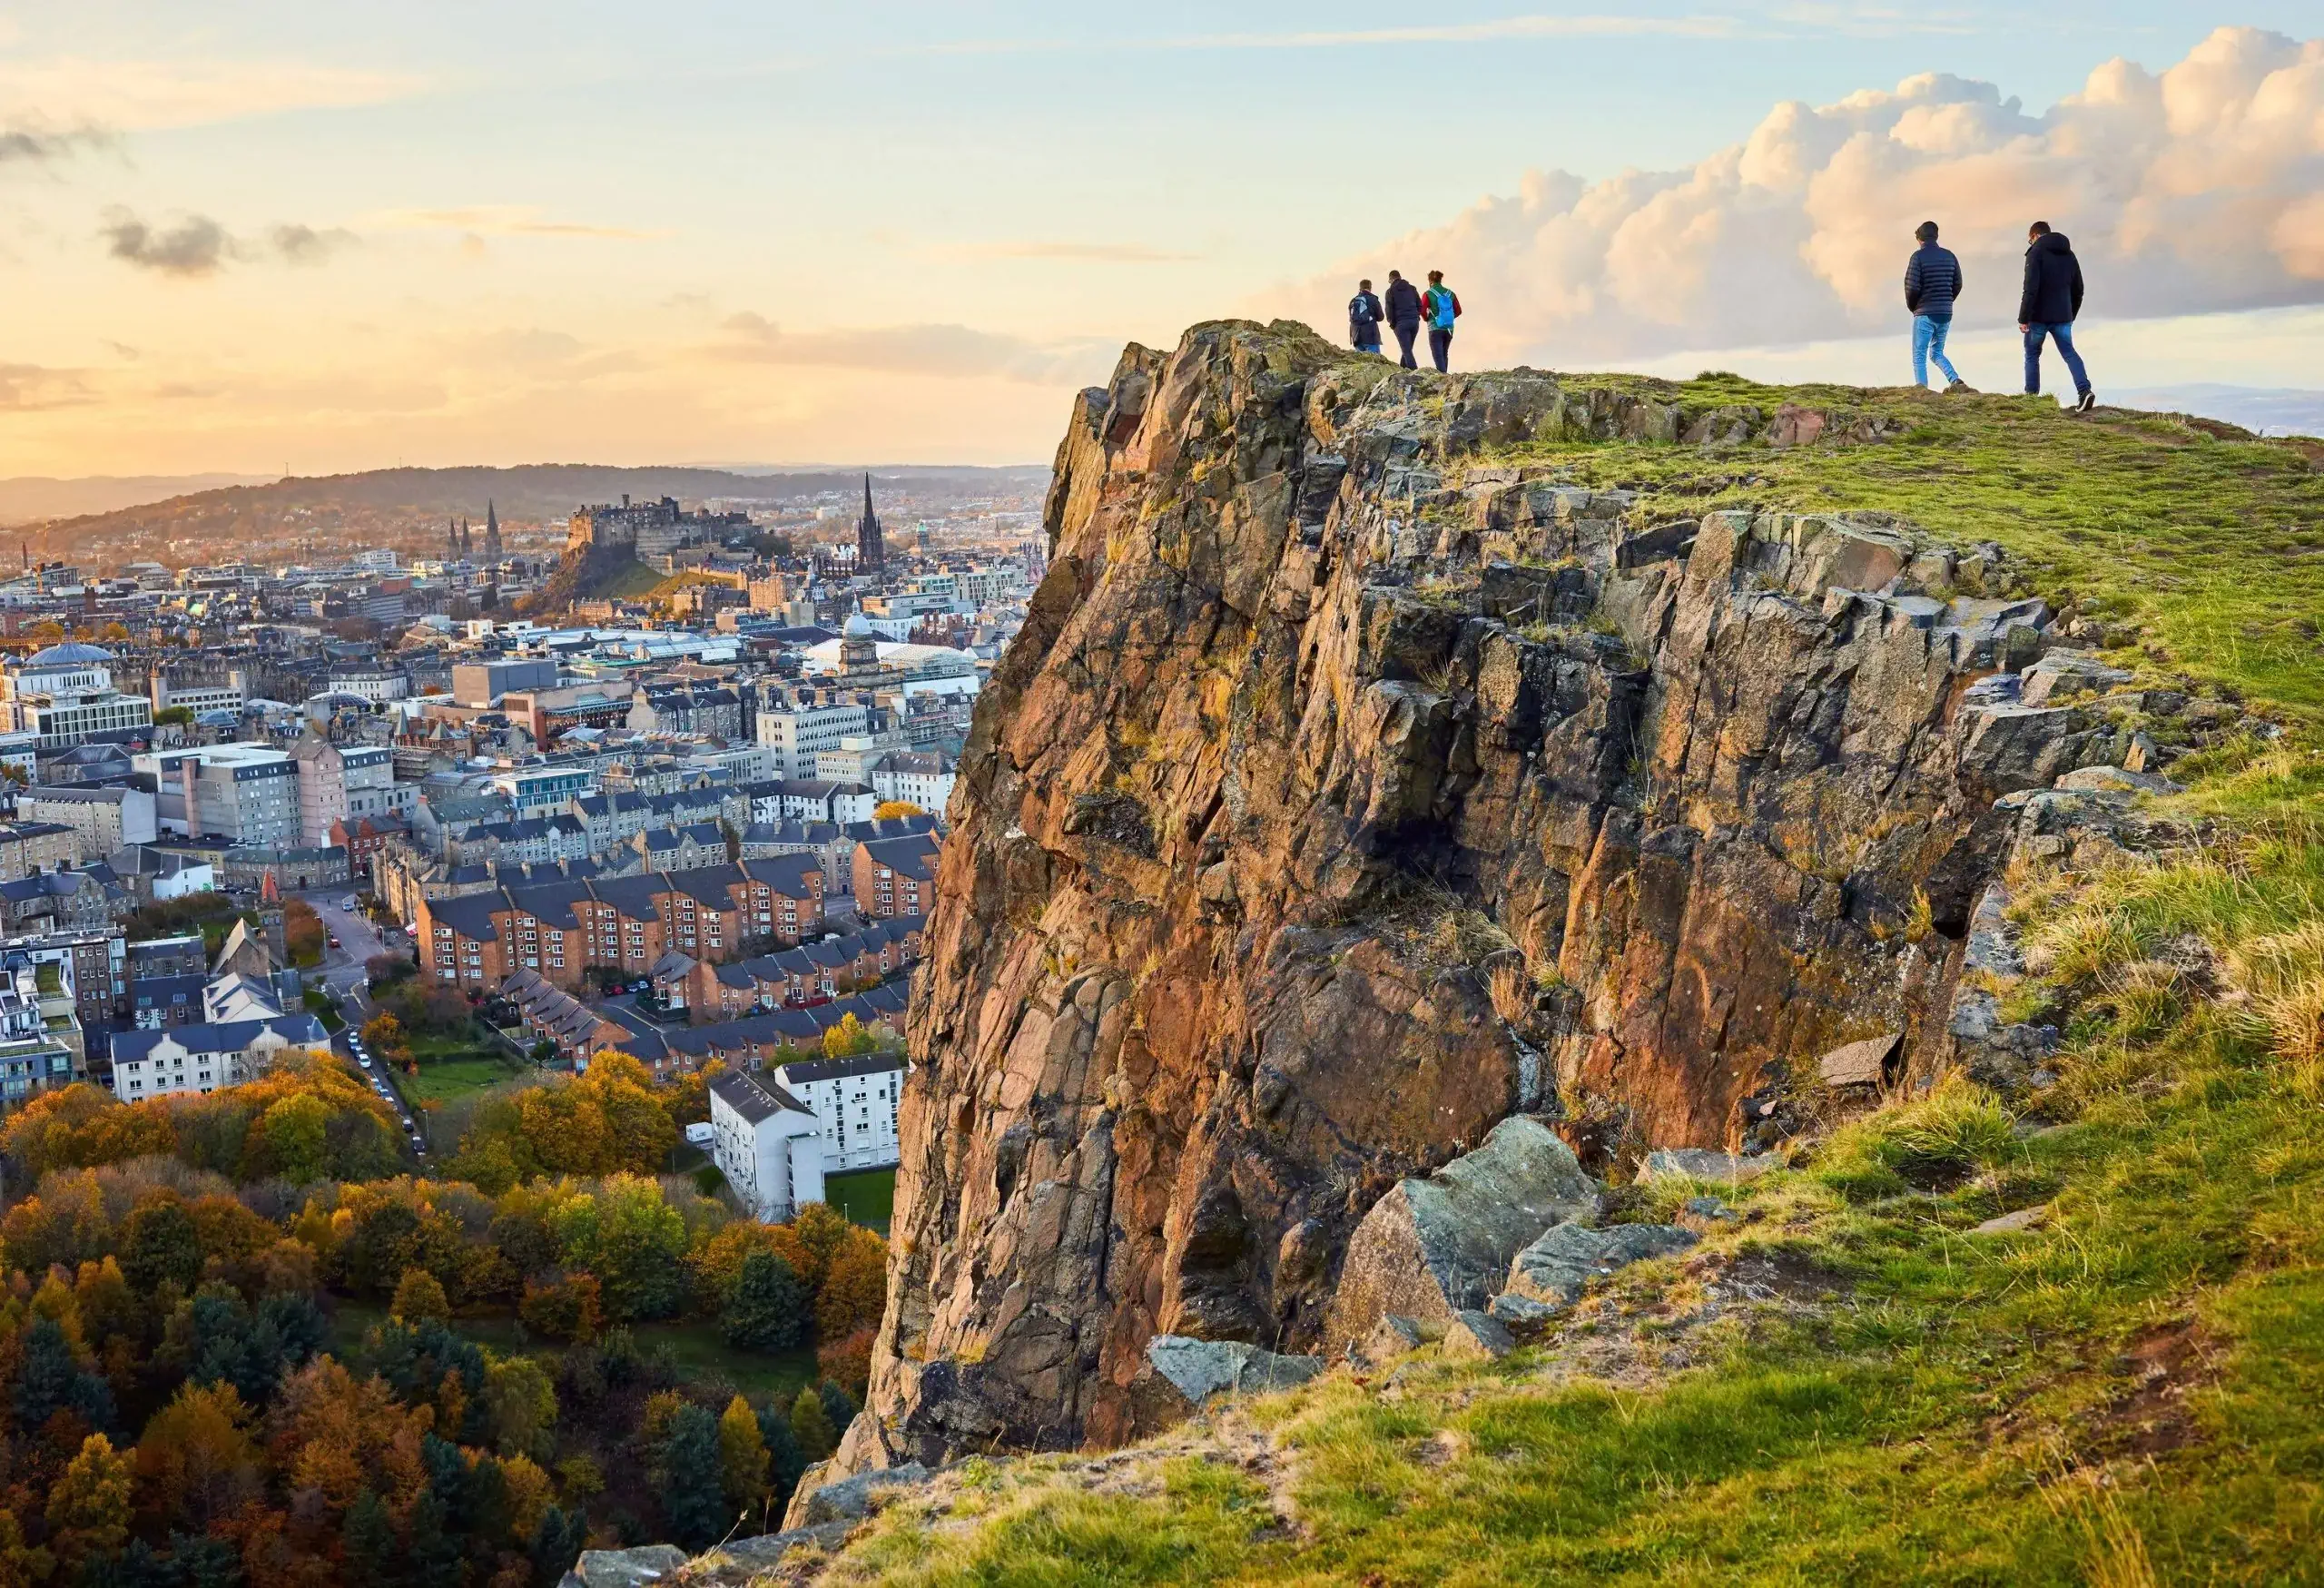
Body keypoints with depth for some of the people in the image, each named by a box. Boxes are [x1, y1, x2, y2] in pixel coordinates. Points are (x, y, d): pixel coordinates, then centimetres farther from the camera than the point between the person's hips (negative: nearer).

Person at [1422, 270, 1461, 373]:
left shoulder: (1428, 294, -7)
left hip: (1435, 329, -5)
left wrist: (1427, 318, 5)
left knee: (1438, 355, -5)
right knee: (1444, 354, 17)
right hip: (1449, 329, 5)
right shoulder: (1450, 293, 6)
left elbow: (1422, 311, -14)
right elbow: (1458, 311, 5)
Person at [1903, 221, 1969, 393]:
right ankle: (1956, 381, -1)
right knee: (1937, 353, 18)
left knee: (1919, 357, -1)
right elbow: (1957, 285, 11)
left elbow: (1912, 286, -14)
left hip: (1924, 314, -6)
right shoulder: (1949, 256, 8)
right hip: (1946, 314, 6)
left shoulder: (1919, 256, -9)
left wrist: (1912, 306, 3)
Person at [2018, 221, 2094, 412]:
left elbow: (2031, 288, -17)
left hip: (2039, 316, -5)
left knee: (2032, 355, 10)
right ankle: (2084, 390, -15)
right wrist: (2071, 316, 27)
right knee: (2069, 353, 4)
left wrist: (2023, 318, -16)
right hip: (2062, 316, 5)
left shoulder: (2036, 252, -7)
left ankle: (2031, 395, 11)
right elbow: (2078, 289, 18)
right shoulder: (2069, 255, 15)